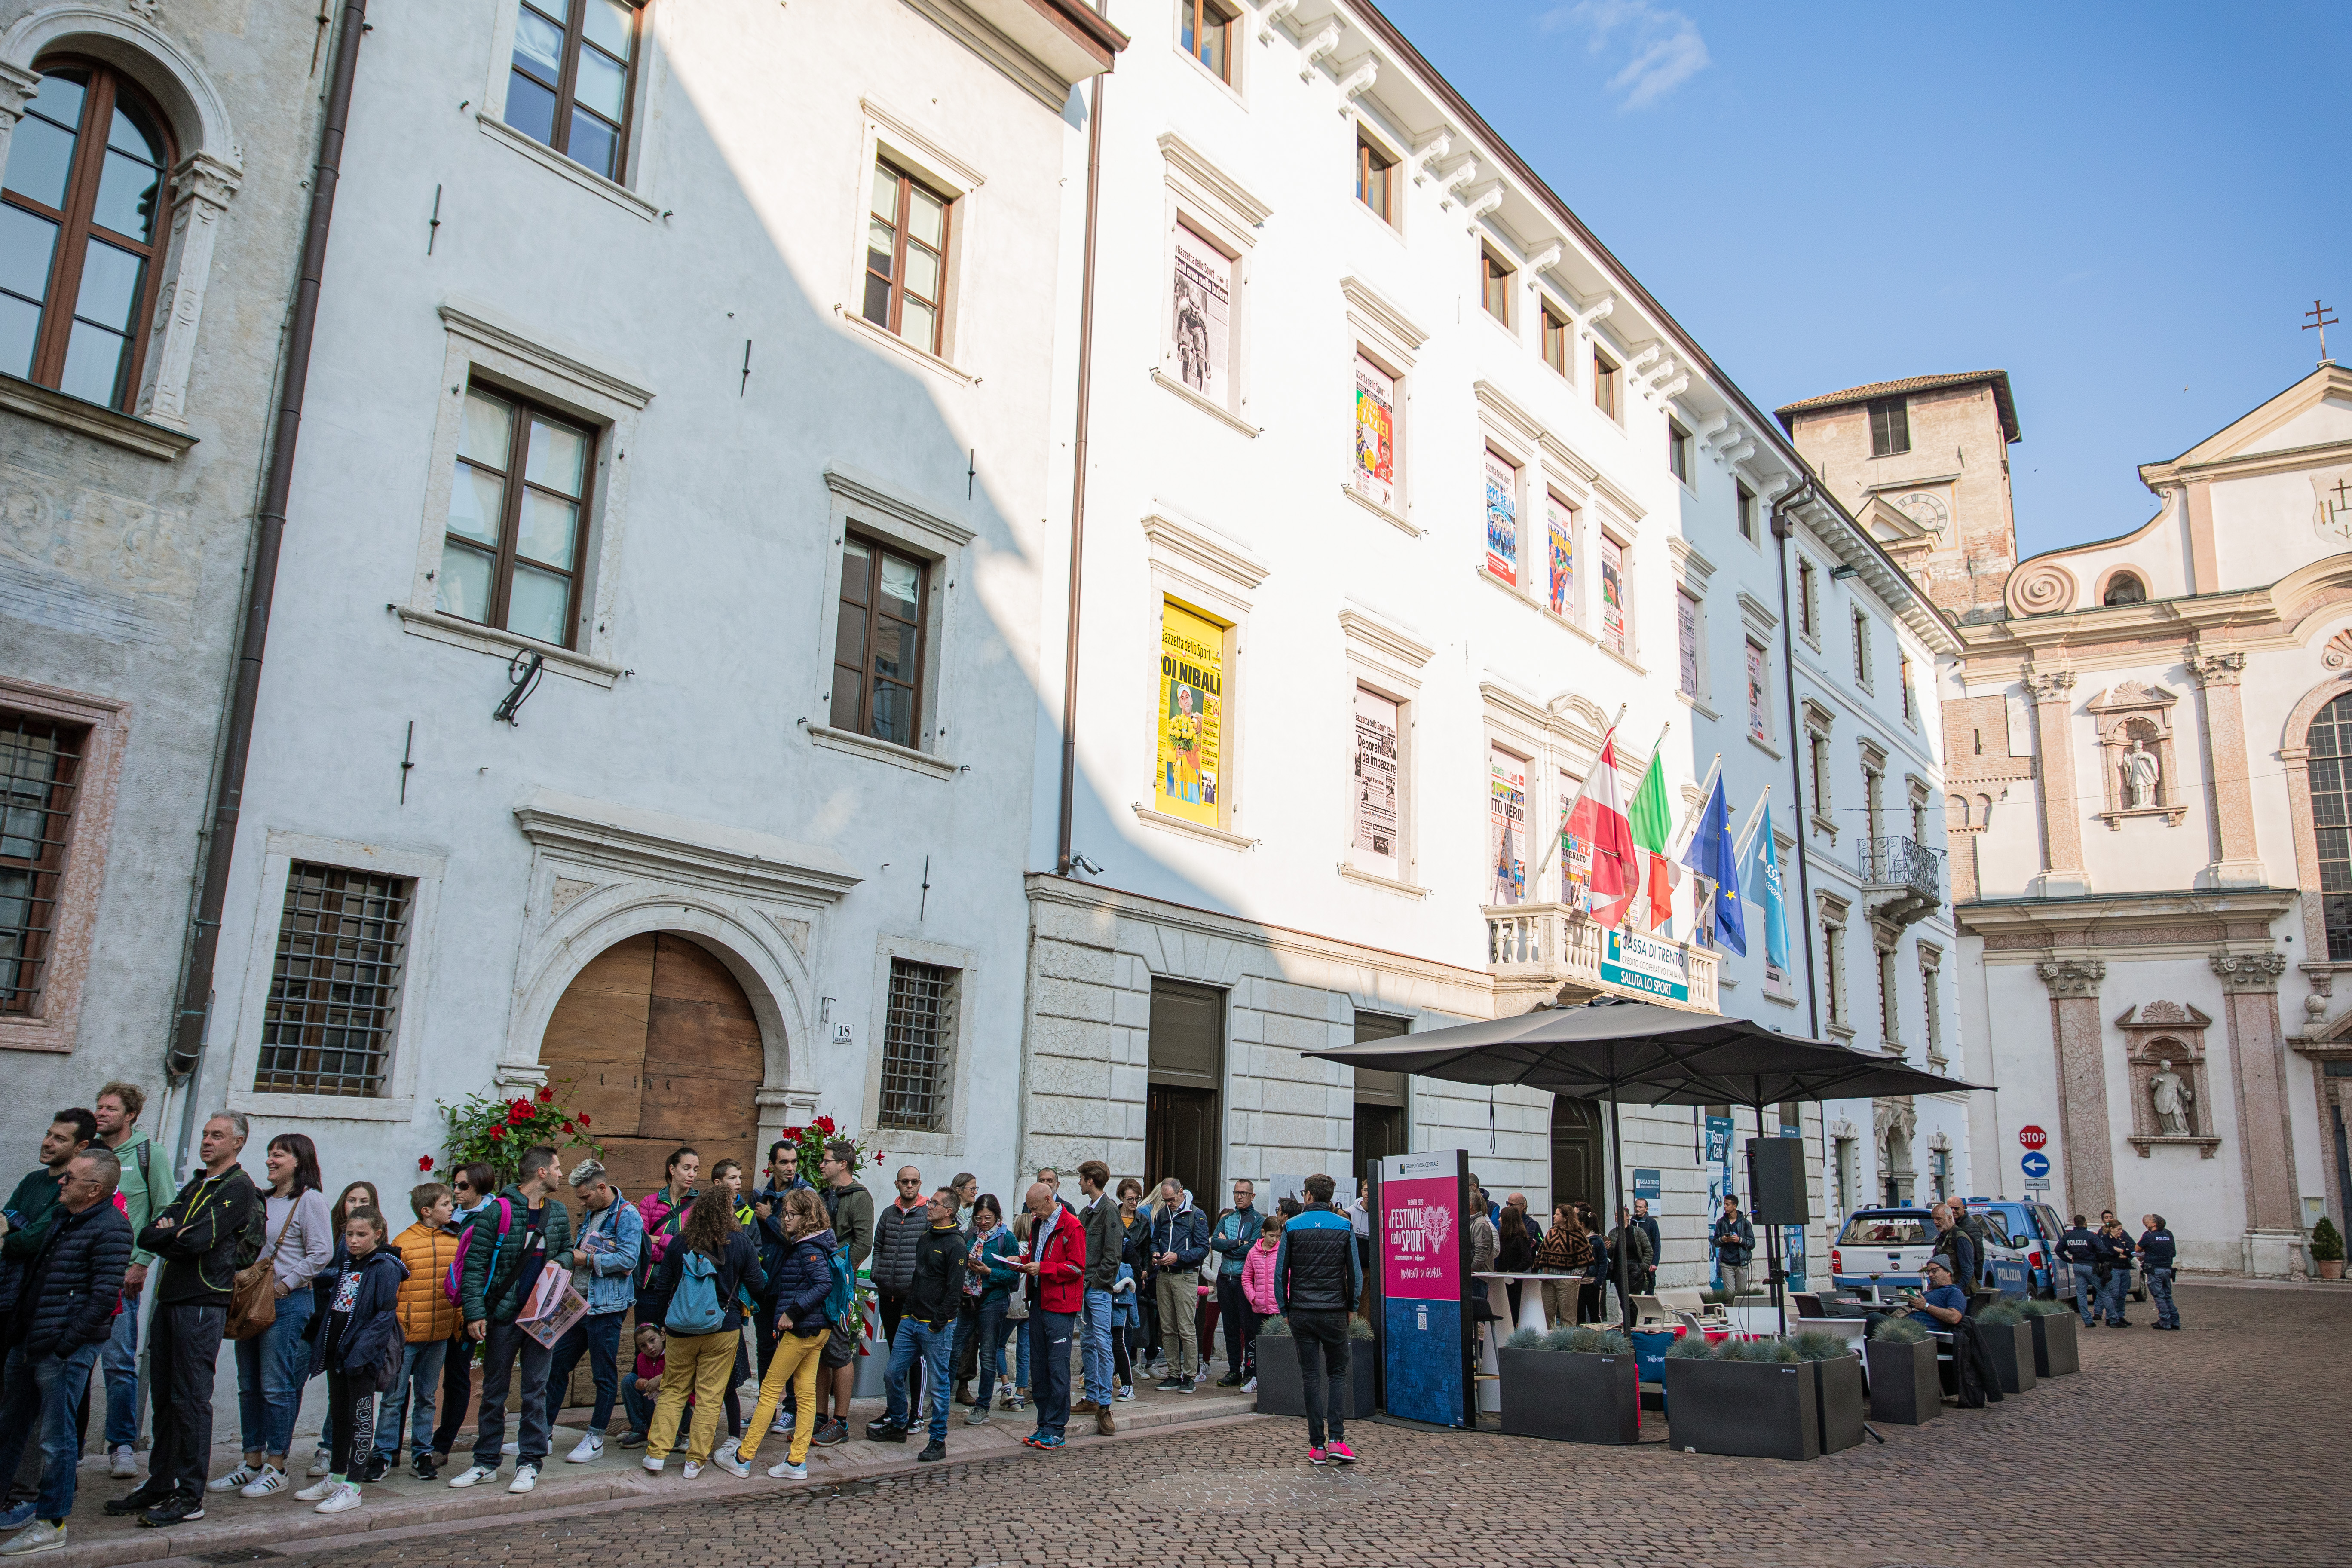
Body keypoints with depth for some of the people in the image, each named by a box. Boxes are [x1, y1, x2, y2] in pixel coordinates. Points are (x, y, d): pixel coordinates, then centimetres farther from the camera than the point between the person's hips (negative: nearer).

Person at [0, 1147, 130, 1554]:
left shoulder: (111, 1229, -17)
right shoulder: (57, 1216, 11)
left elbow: (104, 1297, -20)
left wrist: (64, 1344, -20)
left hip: (65, 1349, -9)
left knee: (56, 1437, 1)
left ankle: (51, 1523, 12)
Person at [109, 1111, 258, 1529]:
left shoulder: (239, 1189, -7)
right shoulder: (196, 1186, 20)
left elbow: (198, 1241, -18)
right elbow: (148, 1236, 10)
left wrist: (167, 1235, 0)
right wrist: (178, 1237, -9)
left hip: (202, 1304, -8)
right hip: (169, 1299, 8)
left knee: (190, 1399, -5)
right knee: (165, 1396, 12)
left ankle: (190, 1497, 0)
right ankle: (159, 1486, 22)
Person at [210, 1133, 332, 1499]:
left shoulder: (310, 1200, -7)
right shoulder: (262, 1201, 16)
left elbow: (321, 1254, -13)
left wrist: (285, 1285, -14)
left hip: (288, 1304, -8)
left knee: (277, 1387, -3)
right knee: (249, 1387, 12)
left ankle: (276, 1468, 5)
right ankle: (253, 1463, 21)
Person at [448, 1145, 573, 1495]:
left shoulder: (559, 1213, 8)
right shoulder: (497, 1212, -8)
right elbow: (475, 1265, -8)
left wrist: (559, 1262, -3)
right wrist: (474, 1313, -13)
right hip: (503, 1314, -3)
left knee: (536, 1389, 5)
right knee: (494, 1390, 9)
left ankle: (530, 1463, 13)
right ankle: (486, 1462, 20)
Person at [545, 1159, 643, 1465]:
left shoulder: (627, 1215, -13)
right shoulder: (590, 1213, 15)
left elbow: (628, 1258, -23)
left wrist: (586, 1259, -18)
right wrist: (570, 1250, 6)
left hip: (606, 1307, -9)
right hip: (579, 1303, 9)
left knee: (604, 1374, 2)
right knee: (556, 1365, 11)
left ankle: (596, 1439, 12)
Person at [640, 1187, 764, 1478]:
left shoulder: (681, 1242, 0)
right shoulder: (740, 1241, -7)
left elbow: (661, 1285, 6)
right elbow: (757, 1285, -1)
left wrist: (662, 1321, 18)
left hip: (680, 1331, 2)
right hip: (723, 1330, -2)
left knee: (673, 1391, 14)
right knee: (709, 1395, 5)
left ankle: (657, 1453, 10)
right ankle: (696, 1460, 7)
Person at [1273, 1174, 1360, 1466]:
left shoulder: (1292, 1227, 0)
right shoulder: (1344, 1226, 0)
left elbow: (1280, 1273, 1)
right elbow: (1355, 1273, 0)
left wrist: (1285, 1310, 9)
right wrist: (1351, 1307, 11)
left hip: (1301, 1313, 0)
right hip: (1335, 1312, 0)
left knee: (1311, 1378, 6)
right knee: (1337, 1374, 10)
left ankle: (1317, 1446, 6)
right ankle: (1337, 1440, -3)